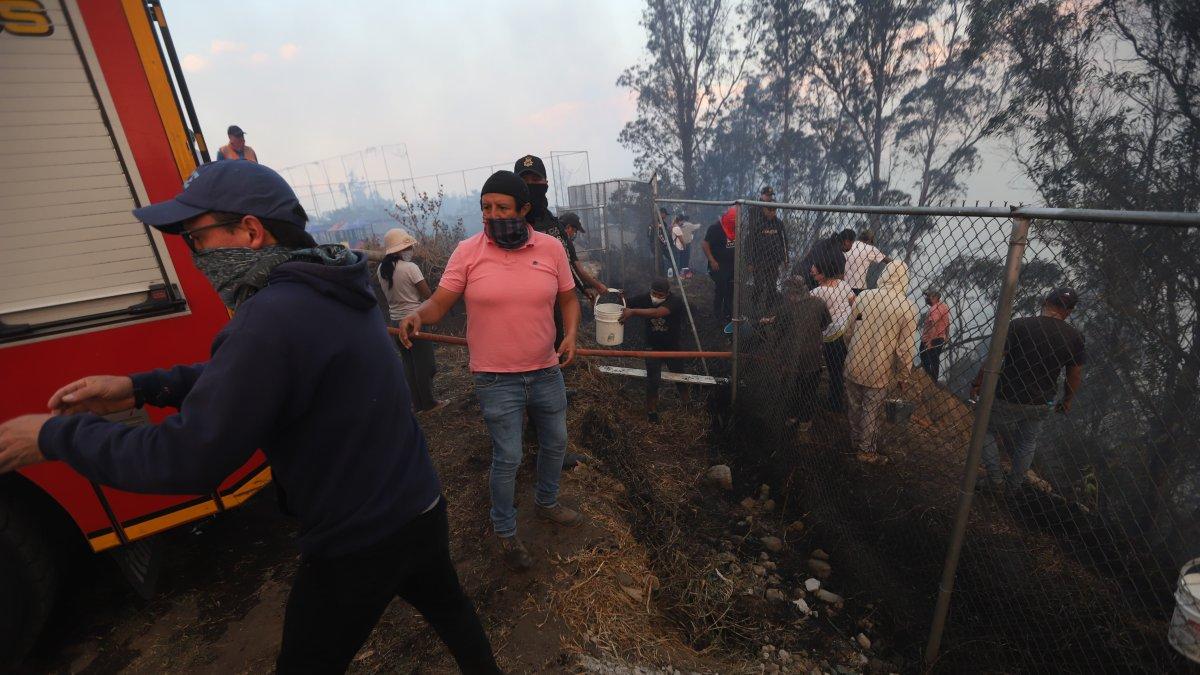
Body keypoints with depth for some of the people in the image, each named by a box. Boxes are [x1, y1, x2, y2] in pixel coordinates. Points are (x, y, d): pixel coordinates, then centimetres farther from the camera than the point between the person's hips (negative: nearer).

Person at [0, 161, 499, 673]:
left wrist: (58, 434, -9)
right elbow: (246, 374, 13)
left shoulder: (276, 316, -26)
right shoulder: (330, 288, 3)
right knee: (447, 605, 29)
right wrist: (141, 387, 4)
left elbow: (187, 461, -24)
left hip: (357, 545, -7)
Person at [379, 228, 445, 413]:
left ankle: (418, 404, 24)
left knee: (408, 364, 15)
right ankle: (428, 403, 17)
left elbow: (389, 293, 14)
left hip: (394, 321, 7)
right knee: (424, 363, 6)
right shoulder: (410, 267, -17)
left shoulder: (382, 269, 4)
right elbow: (428, 295, -13)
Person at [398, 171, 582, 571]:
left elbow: (568, 299, 7)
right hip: (496, 379, -4)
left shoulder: (551, 248, -2)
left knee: (555, 441, 21)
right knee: (507, 458, 5)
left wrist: (571, 333, -11)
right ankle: (504, 532, 32)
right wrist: (418, 315, -28)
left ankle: (546, 503, 50)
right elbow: (439, 302, -7)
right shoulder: (468, 252, -8)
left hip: (546, 371, 4)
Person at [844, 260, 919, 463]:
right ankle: (866, 449, 31)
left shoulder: (863, 296, -9)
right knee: (871, 413, 14)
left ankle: (855, 439, 42)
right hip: (879, 373, -3)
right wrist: (904, 376, 2)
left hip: (854, 366, 3)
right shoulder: (908, 307, -16)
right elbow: (906, 349, -13)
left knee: (855, 406, 22)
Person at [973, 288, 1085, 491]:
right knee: (1028, 443, 20)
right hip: (1041, 405, 4)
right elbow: (1075, 377, 3)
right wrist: (1067, 401, 20)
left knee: (986, 431, 15)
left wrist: (977, 384, -5)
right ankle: (1014, 485, 34)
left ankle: (996, 479, 15)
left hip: (1007, 400, -4)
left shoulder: (1019, 325, -18)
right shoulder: (1074, 337, -5)